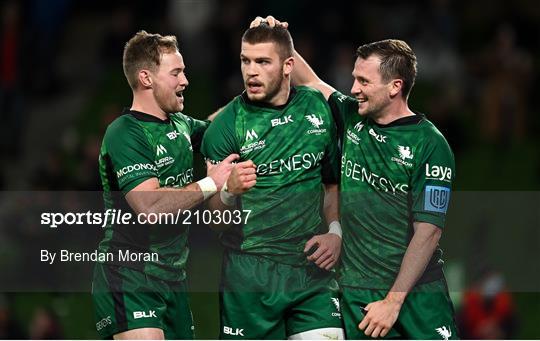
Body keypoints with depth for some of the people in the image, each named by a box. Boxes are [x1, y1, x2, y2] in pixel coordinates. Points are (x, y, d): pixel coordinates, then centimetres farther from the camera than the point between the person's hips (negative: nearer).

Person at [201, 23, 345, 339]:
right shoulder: (227, 125, -6)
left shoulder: (319, 108, 6)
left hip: (313, 267, 3)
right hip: (250, 273, -3)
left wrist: (335, 231, 5)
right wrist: (230, 191, -25)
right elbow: (212, 217, -4)